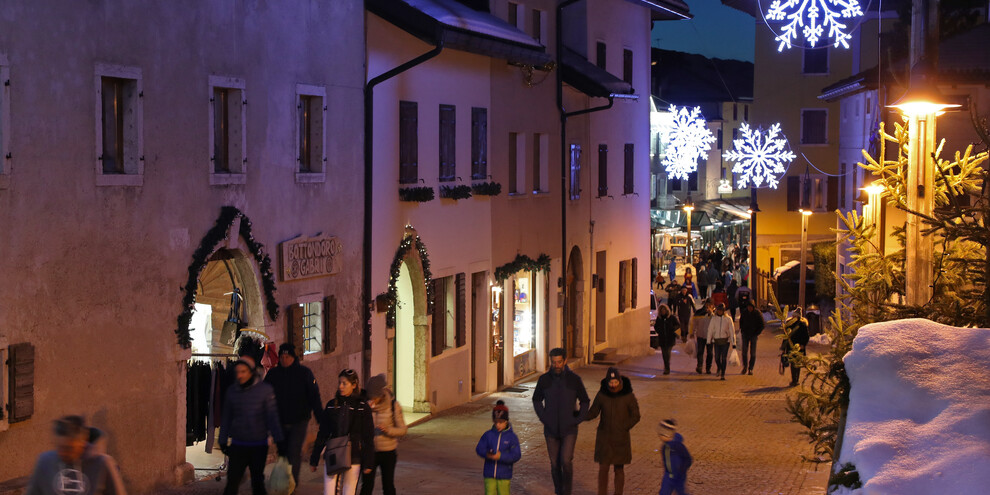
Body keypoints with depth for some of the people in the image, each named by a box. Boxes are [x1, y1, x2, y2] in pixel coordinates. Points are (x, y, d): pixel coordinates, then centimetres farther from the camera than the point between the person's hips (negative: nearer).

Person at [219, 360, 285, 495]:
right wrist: (223, 441, 15)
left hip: (259, 444, -2)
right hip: (238, 444, 2)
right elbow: (226, 418, 11)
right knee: (232, 481, -5)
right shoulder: (232, 391, 1)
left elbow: (272, 417, -4)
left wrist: (279, 442, -6)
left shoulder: (265, 390, -7)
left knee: (257, 481, 6)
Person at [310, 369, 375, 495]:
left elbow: (368, 437, -1)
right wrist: (314, 460, 11)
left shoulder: (362, 407, -2)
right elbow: (322, 434, 11)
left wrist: (368, 463, -5)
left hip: (353, 458, -3)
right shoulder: (331, 405, 7)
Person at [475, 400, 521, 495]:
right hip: (489, 474, 2)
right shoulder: (487, 435, 0)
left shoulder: (512, 437, -7)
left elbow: (516, 455, -12)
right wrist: (487, 454, -21)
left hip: (504, 476, -1)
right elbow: (479, 449, 1)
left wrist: (501, 456, -25)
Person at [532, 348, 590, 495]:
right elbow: (537, 400, 12)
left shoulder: (574, 379, -7)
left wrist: (577, 420, -4)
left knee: (566, 461, -14)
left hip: (569, 429, -2)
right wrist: (543, 418, 1)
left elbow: (585, 401, 5)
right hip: (551, 430, 2)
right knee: (555, 464, 7)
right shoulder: (544, 379, -4)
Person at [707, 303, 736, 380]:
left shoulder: (728, 319, -2)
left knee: (724, 358, -5)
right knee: (717, 358, 3)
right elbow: (710, 330, 6)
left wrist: (733, 343, -4)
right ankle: (718, 368, 34)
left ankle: (723, 374, 2)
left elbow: (732, 331, -1)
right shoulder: (714, 318, 3)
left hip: (725, 340, -2)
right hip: (716, 340, 2)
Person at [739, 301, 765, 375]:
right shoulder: (744, 312, 0)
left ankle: (750, 368, 6)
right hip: (745, 334, 2)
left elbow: (762, 325, -2)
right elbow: (741, 321, 16)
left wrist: (757, 333, -7)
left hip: (753, 335, -2)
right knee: (744, 351, -3)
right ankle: (745, 367, 11)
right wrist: (741, 330, 6)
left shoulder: (758, 314, -8)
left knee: (752, 352, 0)